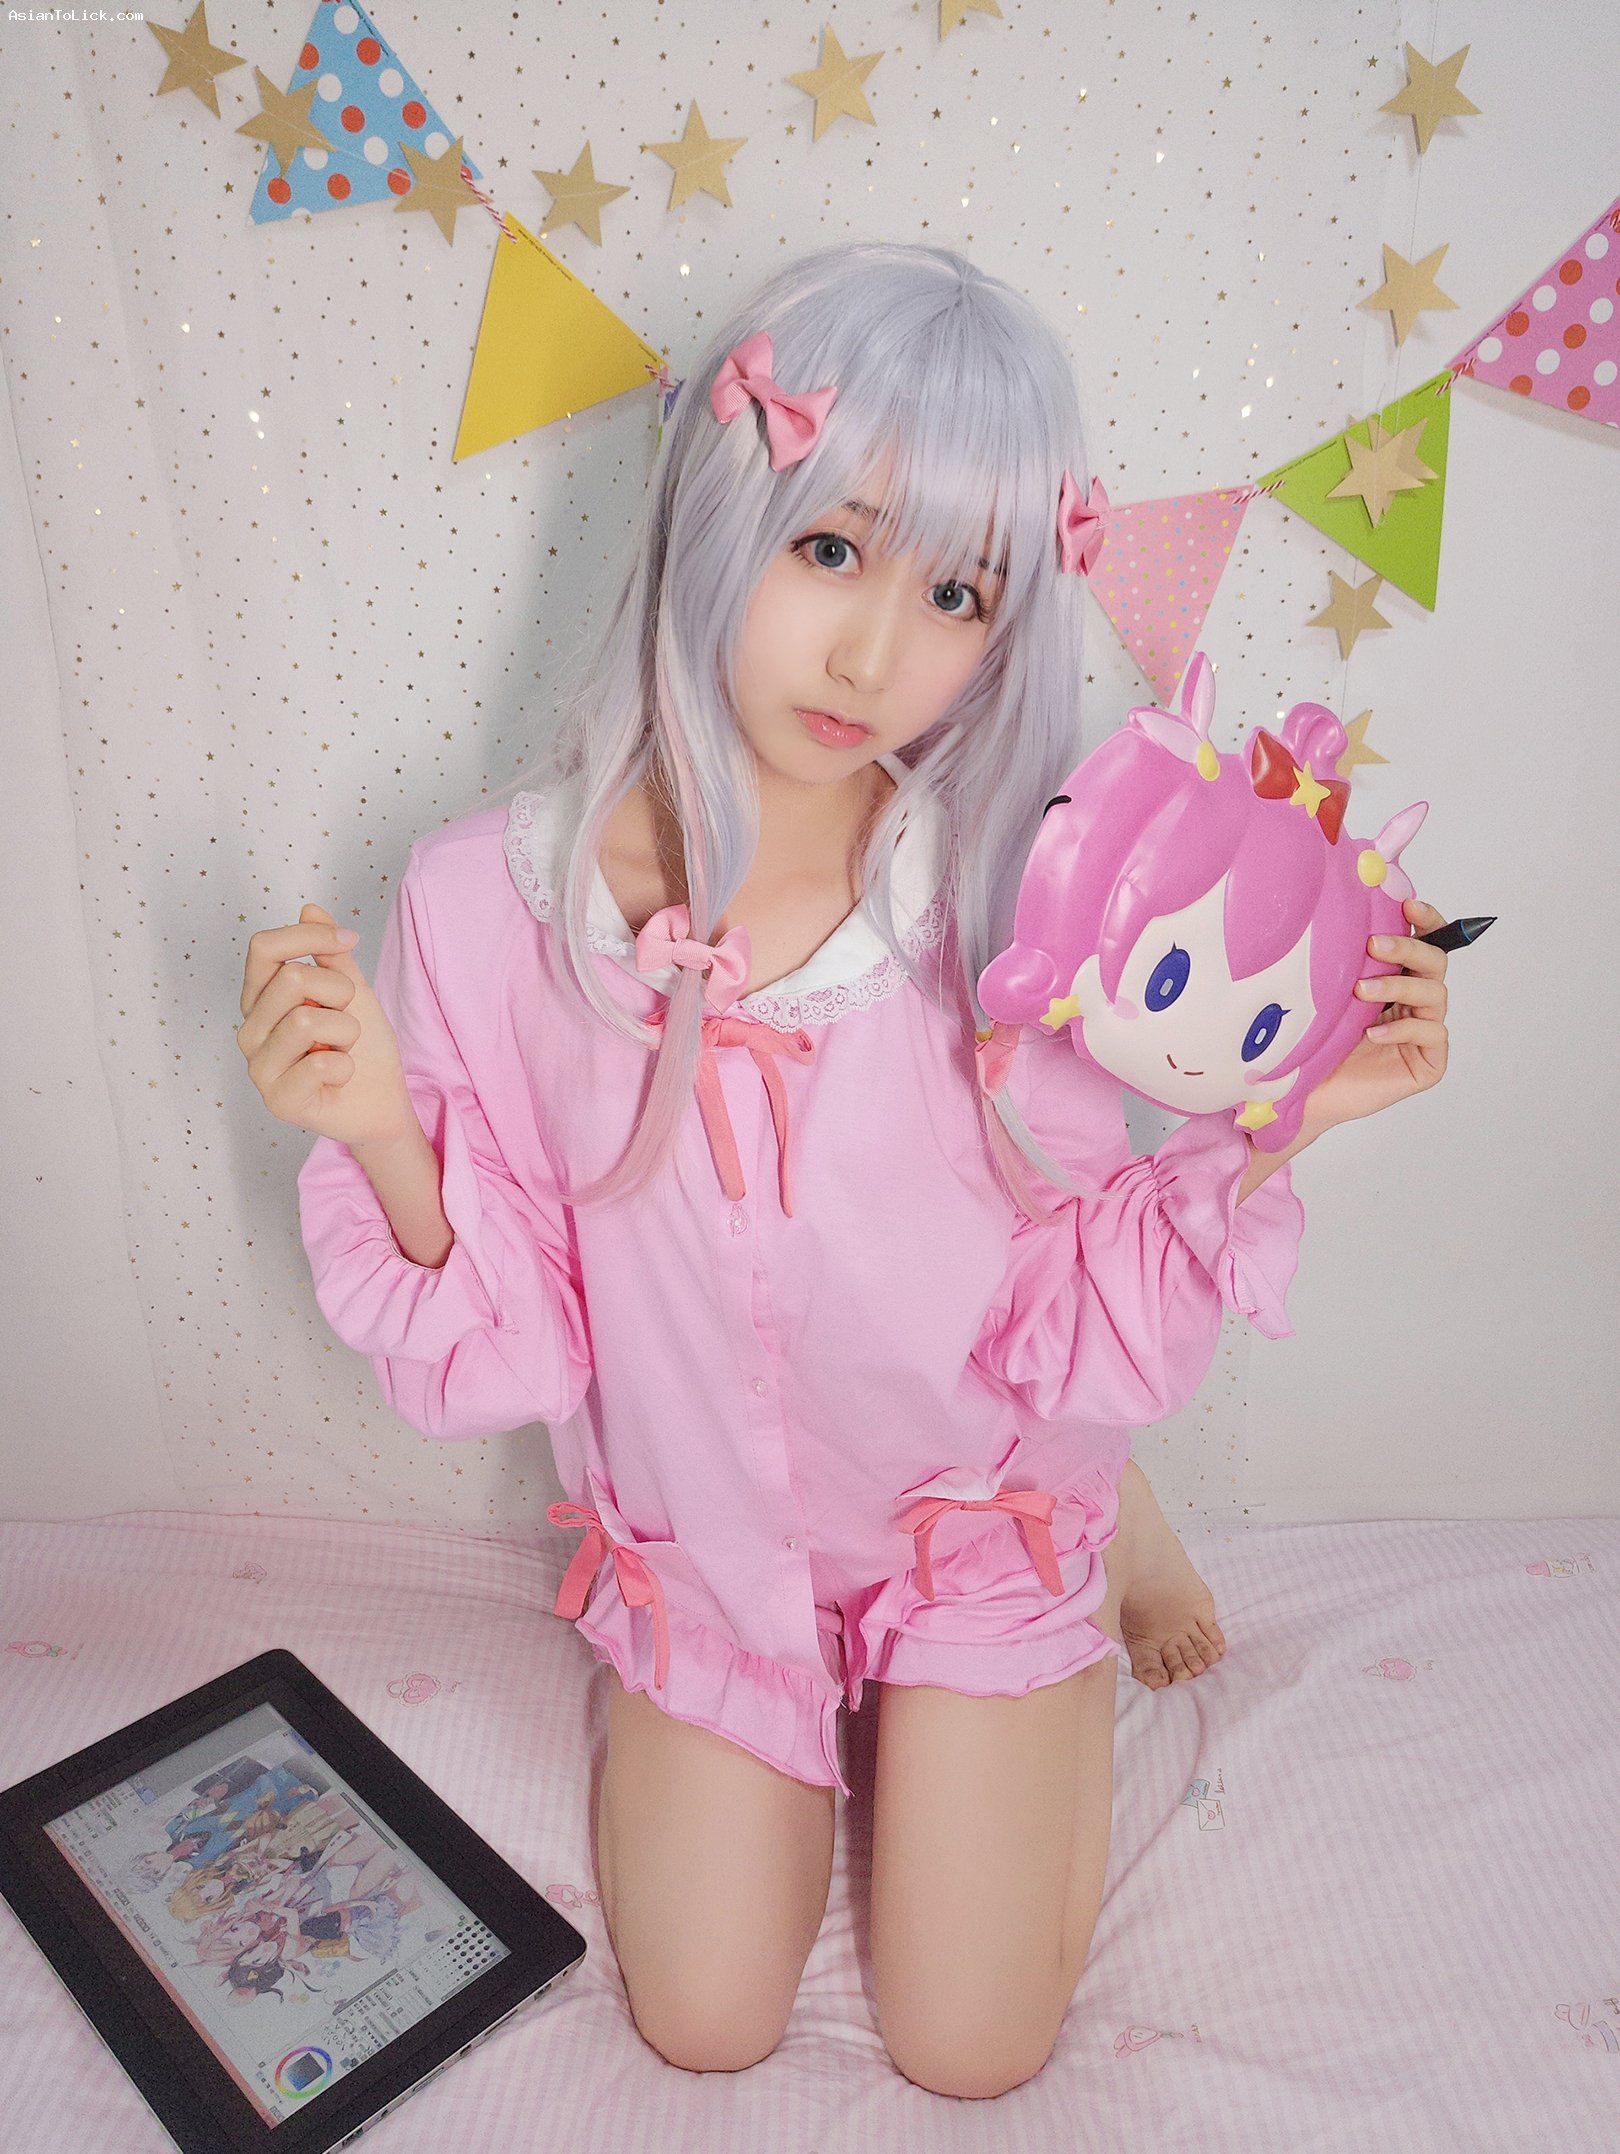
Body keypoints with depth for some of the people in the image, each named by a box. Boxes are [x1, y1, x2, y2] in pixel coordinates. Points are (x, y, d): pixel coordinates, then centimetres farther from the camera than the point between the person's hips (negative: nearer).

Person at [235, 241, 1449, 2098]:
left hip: (973, 1511, -1)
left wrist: (1263, 1130, -29)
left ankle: (1097, 1534, 33)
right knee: (701, 2031, 15)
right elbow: (503, 1352, -14)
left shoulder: (1010, 900, -24)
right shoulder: (493, 896, -22)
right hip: (701, 1532, 2)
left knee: (969, 2053, 14)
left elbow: (1076, 1335, -16)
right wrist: (382, 1140, -31)